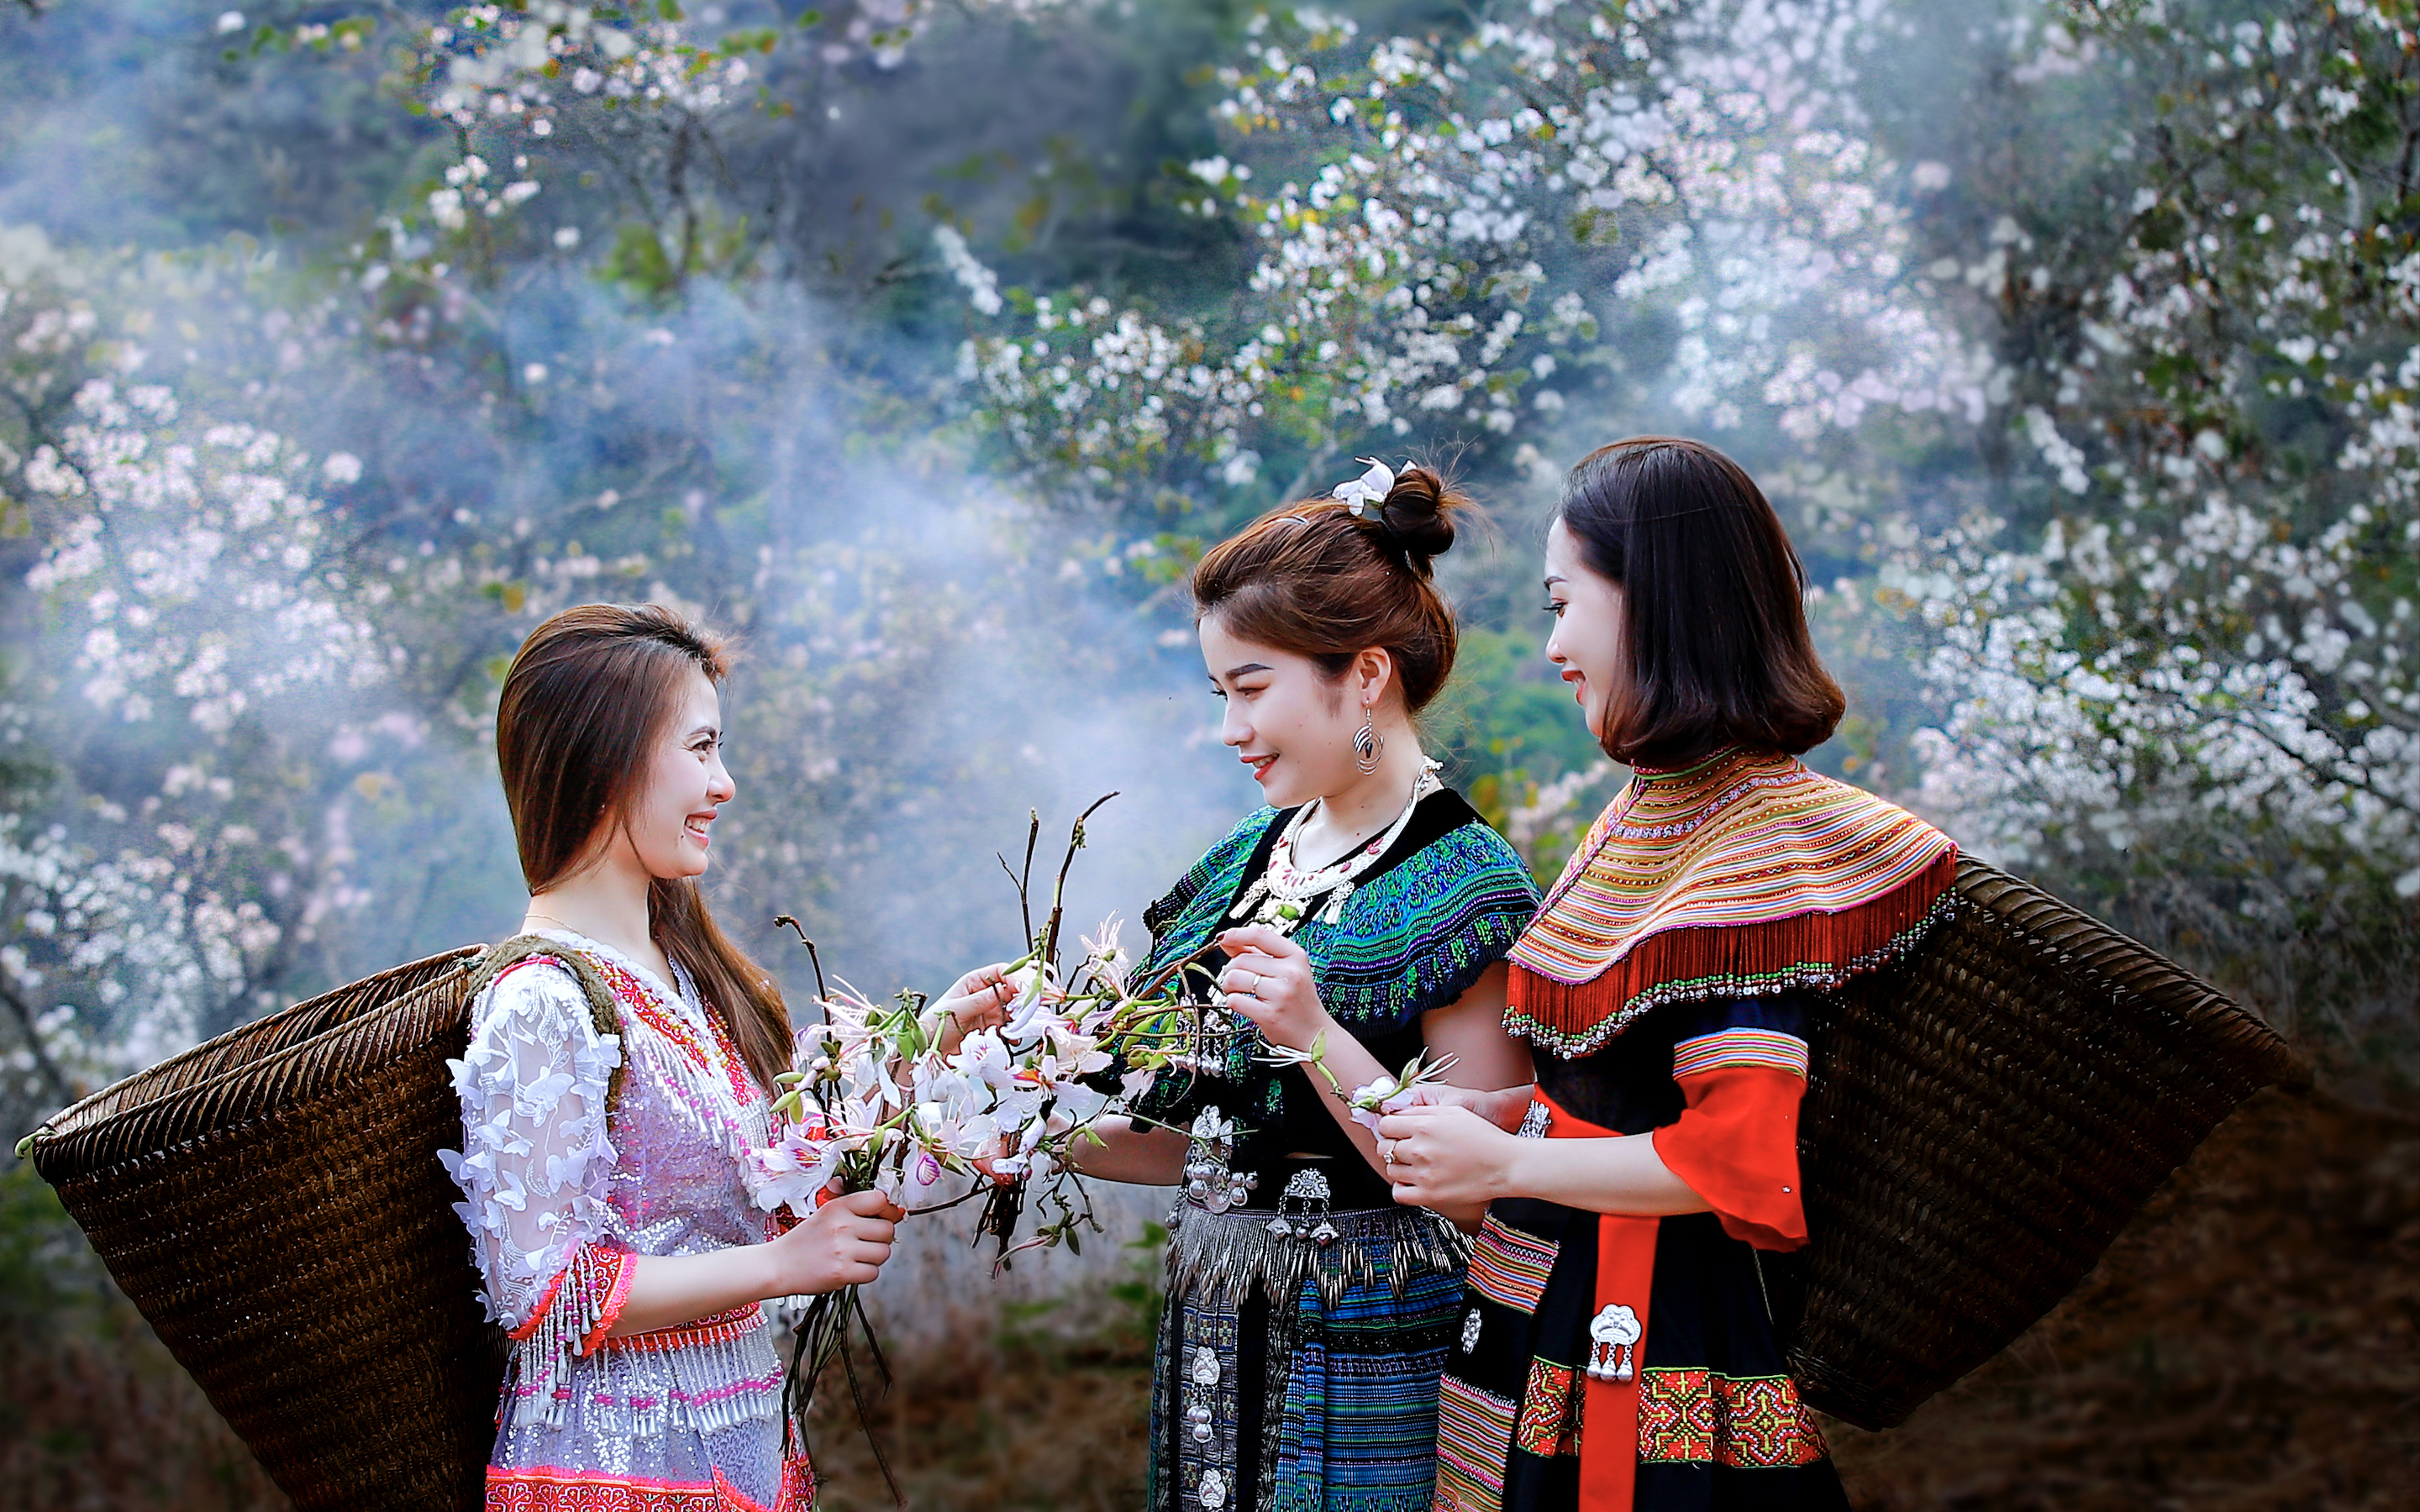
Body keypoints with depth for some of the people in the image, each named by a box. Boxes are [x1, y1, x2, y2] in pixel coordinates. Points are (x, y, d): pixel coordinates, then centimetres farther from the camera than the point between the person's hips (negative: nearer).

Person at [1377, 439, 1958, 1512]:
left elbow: (1737, 1158, -23)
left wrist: (1504, 1162, -15)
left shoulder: (1757, 845, -18)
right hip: (1552, 1318, 9)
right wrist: (1491, 1114, 6)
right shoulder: (1653, 810, 10)